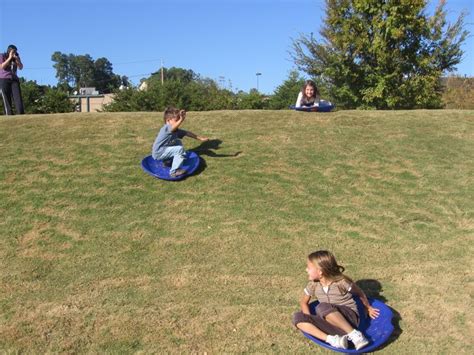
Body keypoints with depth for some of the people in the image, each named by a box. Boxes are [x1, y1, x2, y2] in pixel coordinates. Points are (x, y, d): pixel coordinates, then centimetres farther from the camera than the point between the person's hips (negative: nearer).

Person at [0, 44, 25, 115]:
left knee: (18, 98, -12)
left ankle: (21, 116, -20)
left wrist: (16, 58, -11)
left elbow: (21, 67, 2)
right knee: (6, 99, -8)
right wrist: (9, 58, -14)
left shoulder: (16, 57, 12)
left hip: (14, 80, 3)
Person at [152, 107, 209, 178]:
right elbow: (173, 127, -48)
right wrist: (181, 120, -64)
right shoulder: (166, 128, -24)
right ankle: (174, 172, -16)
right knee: (180, 149, -18)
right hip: (158, 153, -9)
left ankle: (167, 160, 20)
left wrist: (200, 138, 6)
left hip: (163, 150, 9)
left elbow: (187, 133, 7)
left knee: (178, 143, 14)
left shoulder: (176, 130, 3)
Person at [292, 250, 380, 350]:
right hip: (333, 323, 5)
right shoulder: (313, 285, 2)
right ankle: (331, 339, -29)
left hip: (349, 318, -5)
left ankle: (354, 334, -28)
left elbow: (360, 294, 4)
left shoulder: (342, 282, -12)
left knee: (322, 307, -36)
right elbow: (304, 302, 15)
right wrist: (310, 320, -4)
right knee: (297, 317, -17)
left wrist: (368, 308, 21)